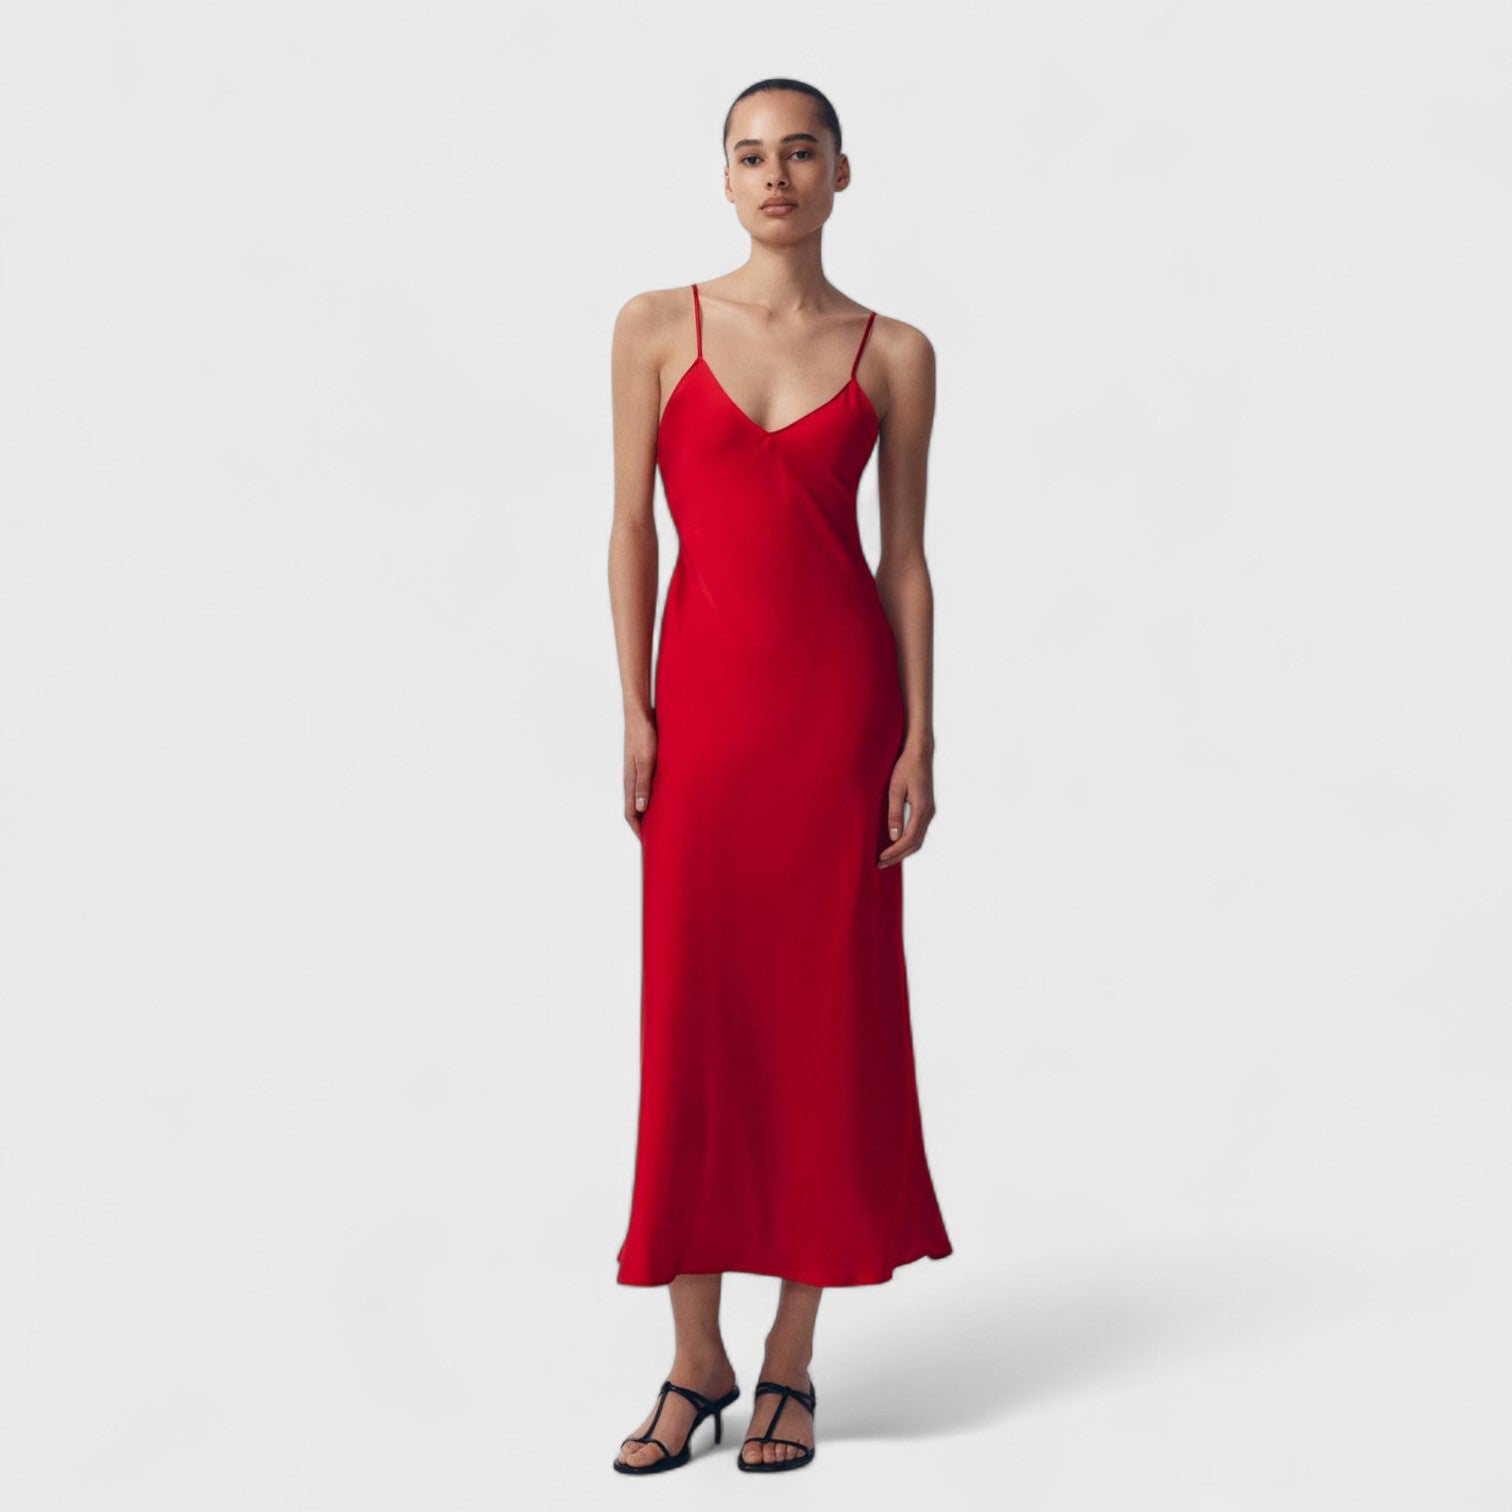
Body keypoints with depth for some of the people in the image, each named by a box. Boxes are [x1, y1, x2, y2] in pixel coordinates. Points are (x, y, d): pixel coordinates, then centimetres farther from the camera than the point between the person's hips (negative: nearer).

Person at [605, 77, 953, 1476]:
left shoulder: (893, 352, 4)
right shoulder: (657, 327, 5)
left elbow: (906, 557, 4)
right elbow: (633, 527, 3)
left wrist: (919, 741, -2)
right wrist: (636, 712, -3)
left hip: (842, 694, 0)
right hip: (708, 692, 0)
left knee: (827, 1009, 2)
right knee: (696, 1011, 2)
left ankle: (790, 1360, 13)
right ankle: (697, 1360, 12)